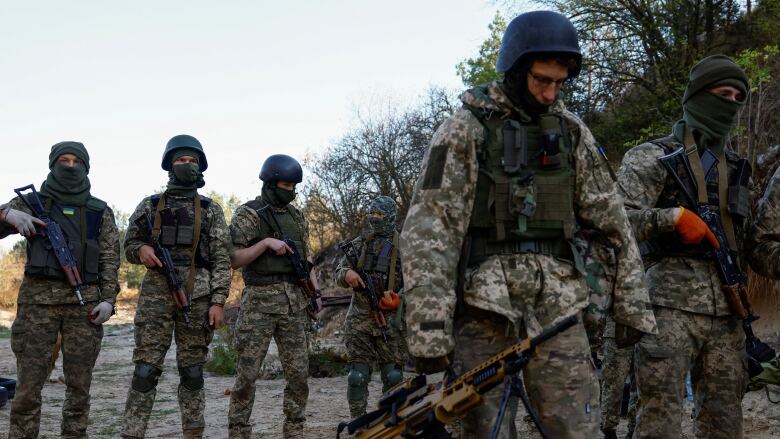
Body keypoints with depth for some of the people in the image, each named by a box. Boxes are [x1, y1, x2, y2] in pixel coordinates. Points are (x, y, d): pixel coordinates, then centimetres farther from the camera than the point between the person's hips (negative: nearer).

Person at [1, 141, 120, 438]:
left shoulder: (100, 212, 12)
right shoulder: (32, 202, 11)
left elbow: (110, 260, 8)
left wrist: (108, 299, -4)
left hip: (85, 301, 1)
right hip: (38, 298, -1)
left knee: (79, 383, 3)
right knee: (29, 381, -3)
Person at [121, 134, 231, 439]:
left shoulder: (211, 210, 9)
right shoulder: (150, 205, 11)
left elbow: (222, 260, 4)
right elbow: (129, 245, 16)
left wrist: (217, 301, -6)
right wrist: (141, 250, -8)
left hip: (197, 297, 0)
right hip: (156, 294, 0)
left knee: (192, 371, 5)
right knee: (145, 370, -5)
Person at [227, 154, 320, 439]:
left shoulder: (296, 216, 15)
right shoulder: (247, 215, -2)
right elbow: (234, 260, -8)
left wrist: (315, 292, 6)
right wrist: (266, 242, -18)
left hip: (294, 302, 5)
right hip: (260, 301, -5)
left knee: (298, 372, 3)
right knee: (248, 372, -3)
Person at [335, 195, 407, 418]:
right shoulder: (359, 244, 13)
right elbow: (338, 273, 14)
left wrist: (397, 298, -20)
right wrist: (347, 274, -10)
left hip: (390, 319, -2)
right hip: (359, 318, 2)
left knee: (393, 376, 0)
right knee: (358, 376, 1)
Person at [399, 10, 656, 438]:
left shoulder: (571, 131, 12)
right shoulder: (465, 128, -3)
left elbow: (613, 221, 14)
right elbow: (428, 230, -11)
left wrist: (632, 304, 8)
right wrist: (429, 331, -19)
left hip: (557, 302, 4)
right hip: (484, 302, -3)